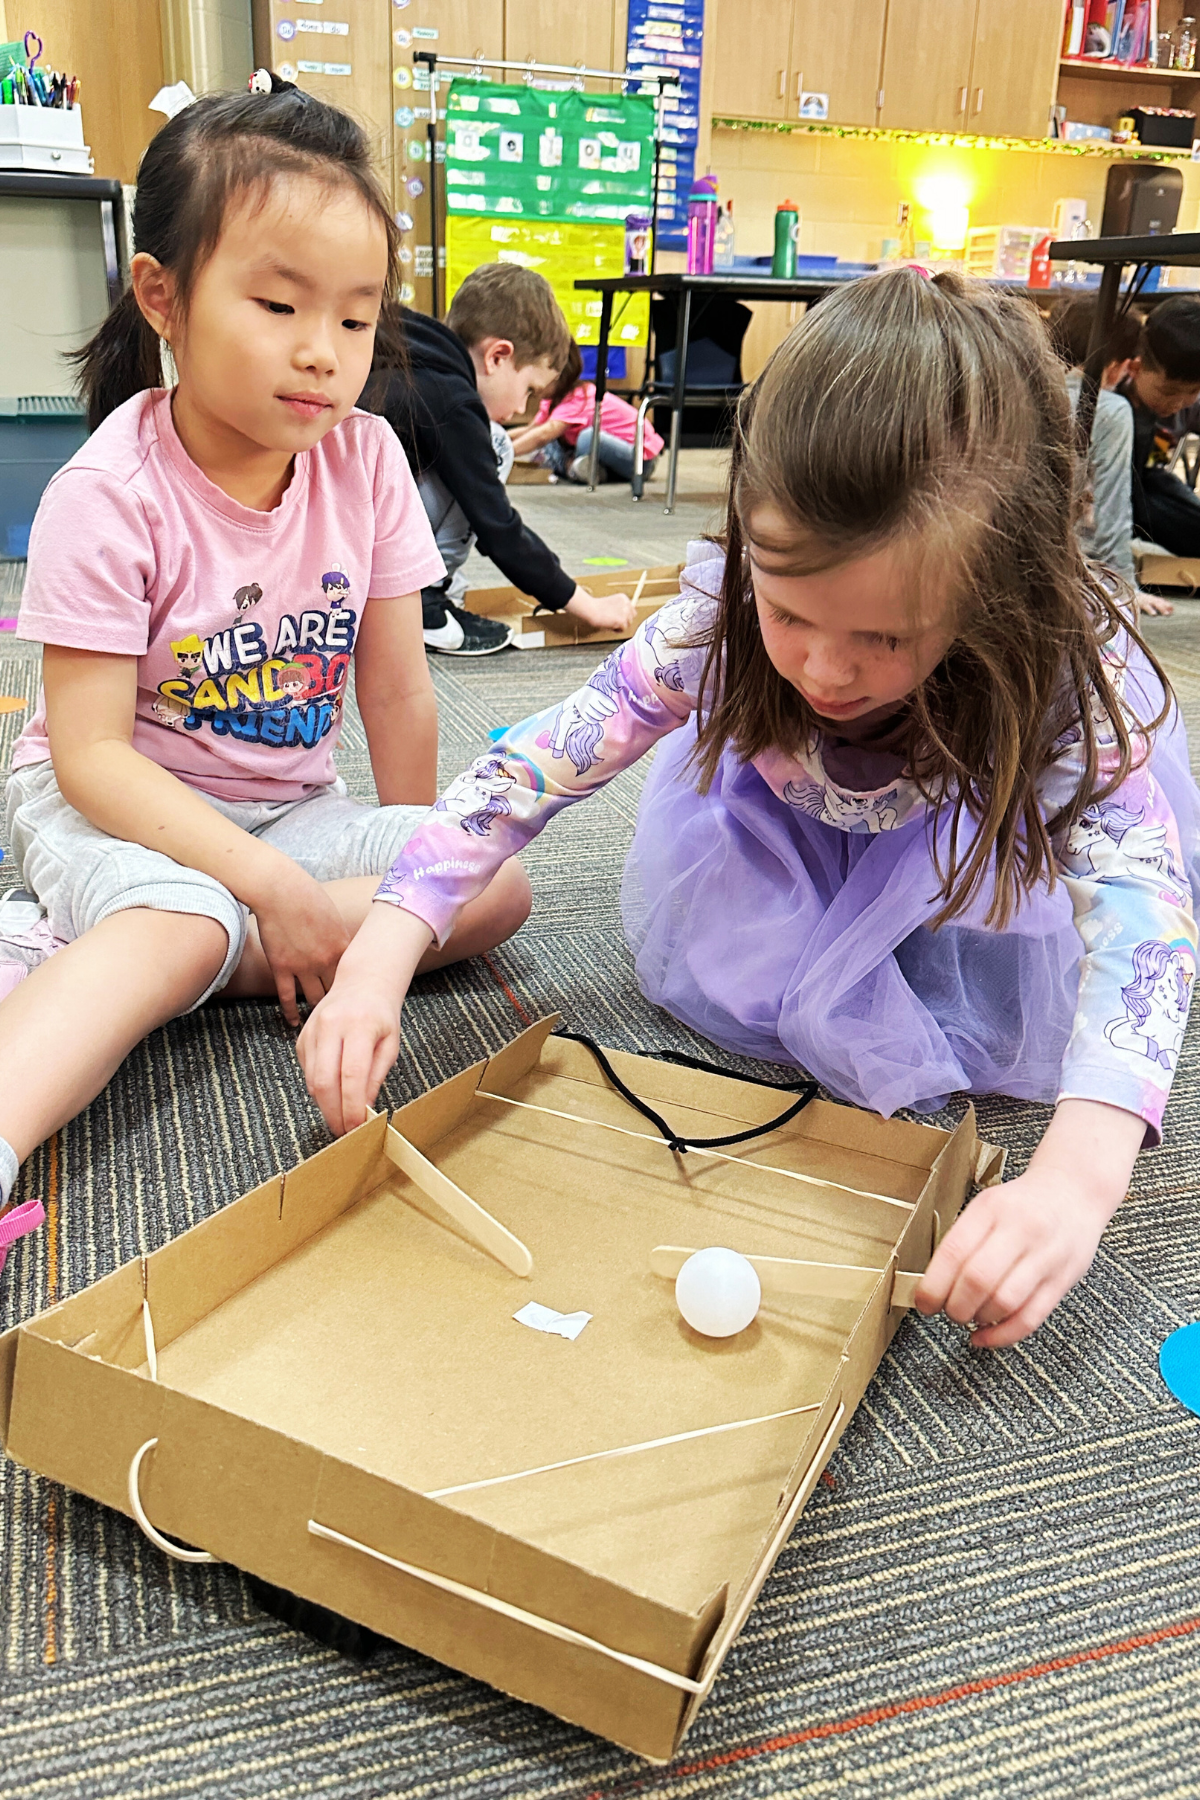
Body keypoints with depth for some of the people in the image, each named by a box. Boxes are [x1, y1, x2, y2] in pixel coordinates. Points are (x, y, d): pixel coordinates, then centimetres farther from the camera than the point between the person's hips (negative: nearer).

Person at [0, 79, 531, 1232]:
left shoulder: (364, 460, -7)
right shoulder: (111, 494, -19)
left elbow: (396, 687, -1)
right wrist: (277, 890, -28)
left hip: (288, 805, 5)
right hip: (106, 800, -5)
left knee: (497, 886, -15)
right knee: (182, 923, -36)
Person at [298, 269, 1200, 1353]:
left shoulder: (1072, 670, -39)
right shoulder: (726, 619, -34)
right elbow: (537, 766, -32)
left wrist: (1080, 1169, -66)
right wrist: (378, 960, -44)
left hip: (989, 856, -1)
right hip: (799, 844, 2)